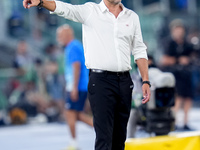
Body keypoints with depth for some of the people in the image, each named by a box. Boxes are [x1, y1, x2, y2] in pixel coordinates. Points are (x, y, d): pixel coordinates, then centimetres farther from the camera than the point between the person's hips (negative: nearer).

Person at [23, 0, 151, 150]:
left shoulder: (132, 17, 12)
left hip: (124, 81, 5)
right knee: (104, 138, -11)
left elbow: (140, 51, 15)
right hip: (100, 80, -4)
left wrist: (146, 81, 7)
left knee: (120, 138, 9)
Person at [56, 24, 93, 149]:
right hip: (84, 86, 10)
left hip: (77, 87, -10)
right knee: (77, 114, 12)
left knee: (70, 113, -3)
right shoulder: (78, 46, 19)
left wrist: (74, 88, -23)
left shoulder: (72, 47, -12)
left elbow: (76, 67, -21)